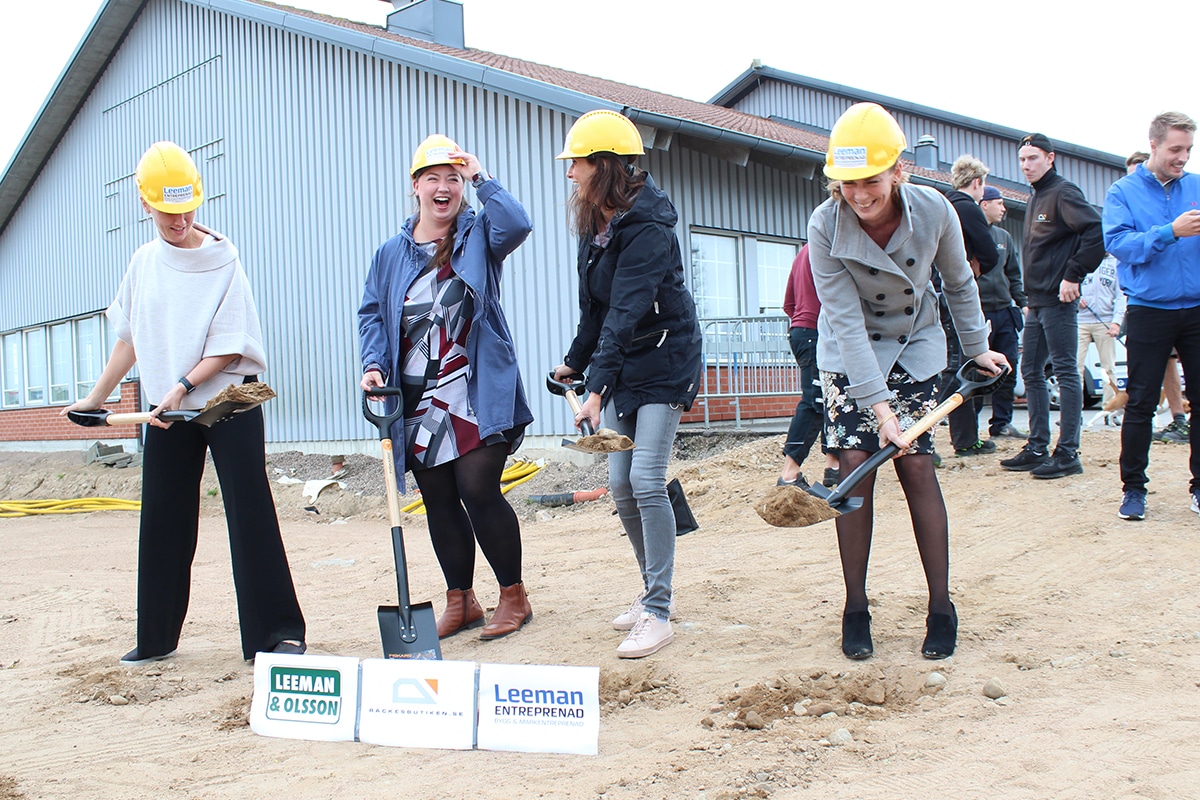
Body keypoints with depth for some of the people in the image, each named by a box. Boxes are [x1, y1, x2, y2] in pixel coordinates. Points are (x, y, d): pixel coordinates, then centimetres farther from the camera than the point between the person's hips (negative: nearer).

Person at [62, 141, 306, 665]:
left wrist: (183, 386, -21)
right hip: (165, 412, 5)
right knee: (161, 521, 9)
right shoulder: (143, 262, 9)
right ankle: (156, 638, 21)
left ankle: (279, 630, -3)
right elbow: (130, 339, 17)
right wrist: (96, 398, 18)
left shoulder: (222, 262, -7)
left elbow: (229, 347, -12)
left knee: (250, 515, -8)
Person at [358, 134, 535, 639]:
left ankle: (513, 596, 9)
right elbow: (372, 313, 12)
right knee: (438, 501, 9)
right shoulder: (392, 253, 13)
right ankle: (460, 602, 24)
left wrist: (482, 178, -6)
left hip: (477, 396, -4)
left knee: (478, 491, -9)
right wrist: (373, 364, -3)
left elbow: (517, 224, -18)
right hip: (417, 403, 4)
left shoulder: (478, 237, 4)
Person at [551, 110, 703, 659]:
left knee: (646, 479, -15)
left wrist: (597, 388, -36)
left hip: (664, 365, -8)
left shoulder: (646, 230, -22)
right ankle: (655, 593, 24)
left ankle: (658, 613, -5)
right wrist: (575, 362, 22)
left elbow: (626, 313, -31)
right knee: (620, 483, 8)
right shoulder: (596, 226, 5)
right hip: (621, 368, 9)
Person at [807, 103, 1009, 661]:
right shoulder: (825, 227, -25)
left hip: (914, 347, 1)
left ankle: (941, 608, 4)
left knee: (915, 465, -7)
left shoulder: (934, 212, -20)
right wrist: (879, 406, -31)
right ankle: (855, 609, 2)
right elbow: (848, 322, -26)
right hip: (849, 354, -1)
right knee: (855, 463, -10)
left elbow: (958, 283, 0)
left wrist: (976, 347, 10)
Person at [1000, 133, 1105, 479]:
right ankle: (1037, 447, 19)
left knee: (1066, 371, -6)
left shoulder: (1063, 192, -8)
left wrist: (1073, 275, -20)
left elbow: (1097, 232, -21)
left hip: (1059, 299, -10)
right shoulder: (1036, 200, 19)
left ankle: (1068, 453, -4)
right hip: (1037, 301, 10)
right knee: (1031, 372, 11)